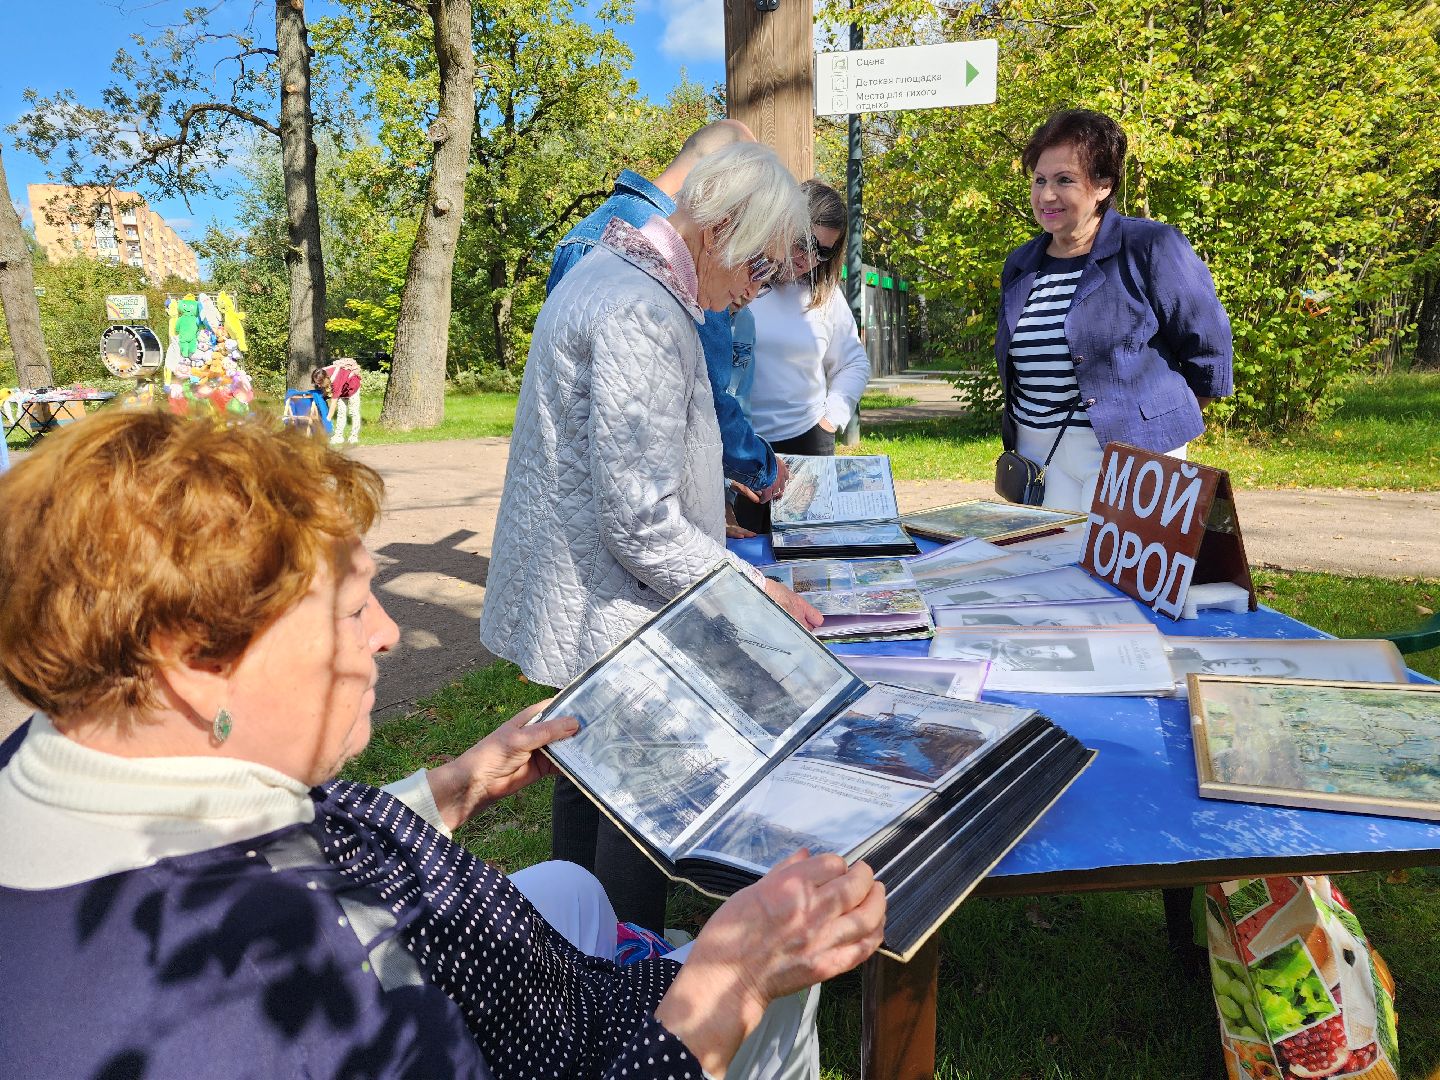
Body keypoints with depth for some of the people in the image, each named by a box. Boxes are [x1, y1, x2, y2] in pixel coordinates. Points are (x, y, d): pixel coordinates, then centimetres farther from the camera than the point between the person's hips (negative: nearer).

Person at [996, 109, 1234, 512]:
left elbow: (1207, 345, -3)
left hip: (1127, 451, -5)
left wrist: (1170, 420, 5)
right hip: (1038, 451, 5)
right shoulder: (1020, 265, 10)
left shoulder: (1152, 250, -8)